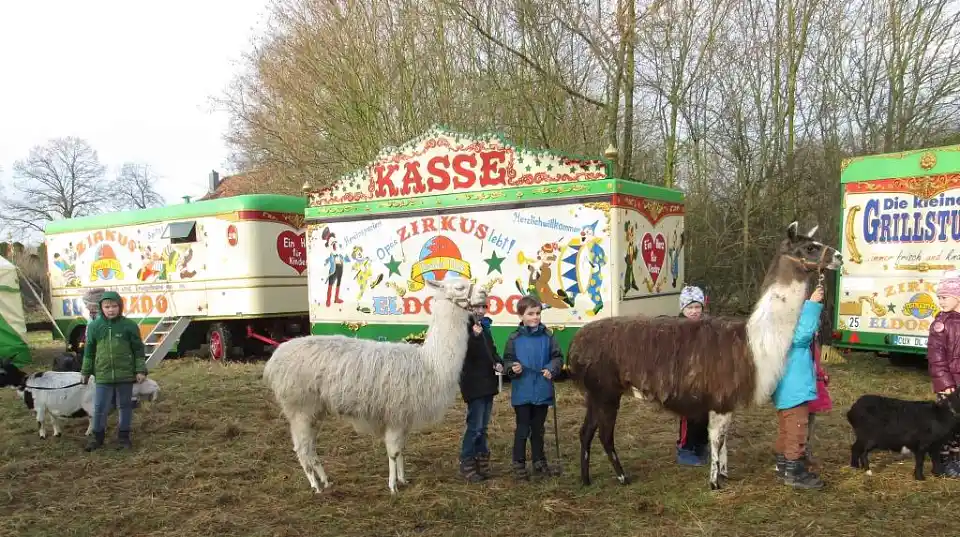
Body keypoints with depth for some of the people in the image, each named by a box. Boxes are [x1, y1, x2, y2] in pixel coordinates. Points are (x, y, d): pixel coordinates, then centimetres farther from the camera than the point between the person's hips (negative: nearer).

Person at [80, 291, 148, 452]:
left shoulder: (129, 325, -4)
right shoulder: (94, 326, 2)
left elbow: (138, 349, 0)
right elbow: (89, 351, 11)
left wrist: (141, 370, -3)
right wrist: (85, 372, 13)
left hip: (126, 374, -1)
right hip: (103, 375, 1)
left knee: (125, 406, 10)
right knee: (100, 407, 4)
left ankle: (123, 435, 23)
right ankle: (97, 436, 22)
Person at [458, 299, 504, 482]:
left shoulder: (485, 327, 14)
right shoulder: (466, 327, -13)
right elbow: (467, 353, -25)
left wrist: (498, 363, 4)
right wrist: (475, 336, -41)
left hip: (488, 383, 9)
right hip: (474, 384, -8)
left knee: (482, 427, 14)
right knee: (475, 426, -6)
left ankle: (481, 462, 23)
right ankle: (467, 465, 4)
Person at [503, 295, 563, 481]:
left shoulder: (547, 336, -1)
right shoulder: (514, 338, -6)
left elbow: (558, 356, 5)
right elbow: (507, 360, -1)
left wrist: (551, 369, -12)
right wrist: (512, 368, -21)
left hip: (542, 392, 3)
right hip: (522, 392, -2)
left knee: (538, 429, 16)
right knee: (523, 429, 4)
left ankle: (539, 462, 29)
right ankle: (518, 464, 16)